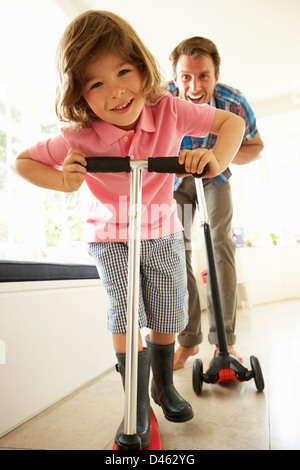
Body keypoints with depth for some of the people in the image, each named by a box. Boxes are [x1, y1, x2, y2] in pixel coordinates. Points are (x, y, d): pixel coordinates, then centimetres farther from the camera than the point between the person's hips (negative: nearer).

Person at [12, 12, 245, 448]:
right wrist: (63, 181, -29)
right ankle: (138, 406, 12)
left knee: (167, 318, 7)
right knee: (125, 314, -13)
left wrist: (217, 160, -32)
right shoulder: (79, 138, -23)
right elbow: (23, 161, -9)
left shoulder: (169, 111, -21)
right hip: (110, 236, -1)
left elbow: (232, 121, -11)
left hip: (162, 232, 2)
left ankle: (164, 384, 37)